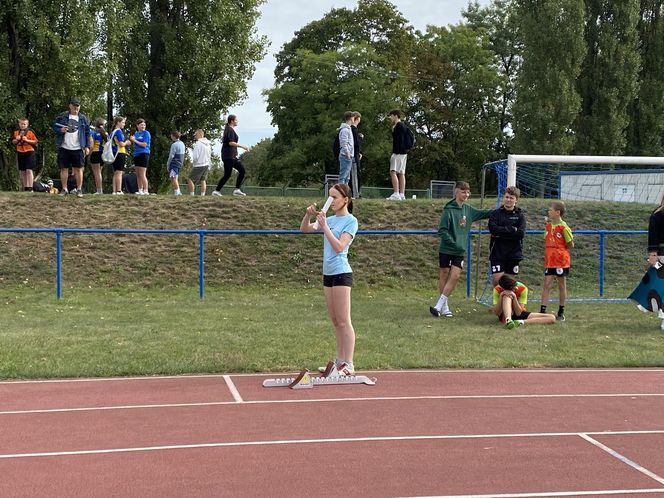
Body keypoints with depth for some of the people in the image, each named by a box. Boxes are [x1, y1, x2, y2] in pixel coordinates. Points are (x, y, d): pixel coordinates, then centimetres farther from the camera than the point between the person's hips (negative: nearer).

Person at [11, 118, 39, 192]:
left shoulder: (30, 132, -3)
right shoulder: (16, 132, 8)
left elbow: (35, 142, -4)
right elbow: (13, 142, 17)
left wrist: (27, 140, -16)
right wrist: (17, 140, -4)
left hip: (29, 153, -5)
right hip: (20, 153, 5)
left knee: (29, 170, -13)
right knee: (22, 172, 8)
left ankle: (30, 188, -13)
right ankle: (24, 188, 16)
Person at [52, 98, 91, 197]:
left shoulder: (83, 118, 8)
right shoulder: (62, 117, 6)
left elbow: (87, 133, 8)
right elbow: (54, 127, 9)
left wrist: (87, 146, 1)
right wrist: (60, 130, -13)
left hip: (78, 148, 0)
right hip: (64, 148, 0)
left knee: (79, 169, -1)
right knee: (64, 168, 4)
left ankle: (79, 189, 6)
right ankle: (64, 189, 12)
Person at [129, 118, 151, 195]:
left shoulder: (146, 133, -4)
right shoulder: (136, 133, 16)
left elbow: (144, 144, -12)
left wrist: (135, 140, -9)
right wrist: (132, 139, 2)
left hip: (143, 154, -7)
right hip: (136, 154, 7)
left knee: (142, 174, -11)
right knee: (138, 175, 8)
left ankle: (146, 191, -9)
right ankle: (140, 190, 13)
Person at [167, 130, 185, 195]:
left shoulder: (174, 145, -14)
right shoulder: (182, 144, 13)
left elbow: (171, 156, -14)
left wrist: (168, 165, -6)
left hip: (174, 163, -9)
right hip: (180, 163, 9)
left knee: (173, 177, -8)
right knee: (175, 178, 15)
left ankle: (177, 192, -13)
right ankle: (178, 191, 15)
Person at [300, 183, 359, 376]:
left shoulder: (351, 221, -8)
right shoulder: (330, 219, 12)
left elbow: (339, 247, -19)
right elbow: (305, 229, 13)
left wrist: (325, 226, -21)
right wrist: (308, 215, -5)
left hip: (341, 273, -7)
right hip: (328, 273, 7)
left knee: (343, 321, -7)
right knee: (335, 321, 11)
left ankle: (348, 365, -5)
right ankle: (340, 361, 17)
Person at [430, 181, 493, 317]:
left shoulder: (468, 209, 7)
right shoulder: (448, 209, -11)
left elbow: (483, 213, 23)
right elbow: (442, 230, -14)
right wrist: (454, 244, -19)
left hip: (459, 251, 5)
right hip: (446, 250, -5)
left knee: (455, 276, -6)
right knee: (444, 275, 4)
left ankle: (439, 305, -1)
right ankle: (444, 307, 13)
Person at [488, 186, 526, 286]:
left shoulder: (520, 215, 4)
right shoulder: (496, 213, 4)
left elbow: (521, 233, -11)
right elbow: (493, 228, -14)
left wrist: (501, 233, -13)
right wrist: (512, 229, -14)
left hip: (514, 253, 1)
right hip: (497, 253, -1)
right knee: (497, 280, -9)